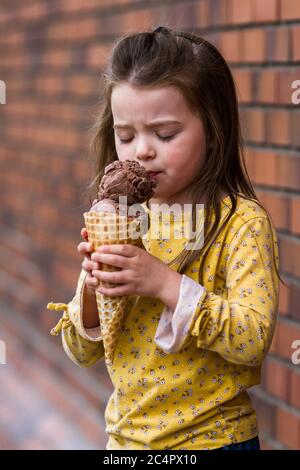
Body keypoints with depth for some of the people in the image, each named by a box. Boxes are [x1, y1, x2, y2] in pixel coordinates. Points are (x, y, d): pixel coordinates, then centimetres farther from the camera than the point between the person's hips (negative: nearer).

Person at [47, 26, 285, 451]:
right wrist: (90, 292, -16)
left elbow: (253, 341, -23)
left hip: (211, 438, -4)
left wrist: (167, 284, -29)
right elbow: (81, 352, 3)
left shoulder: (243, 223, -13)